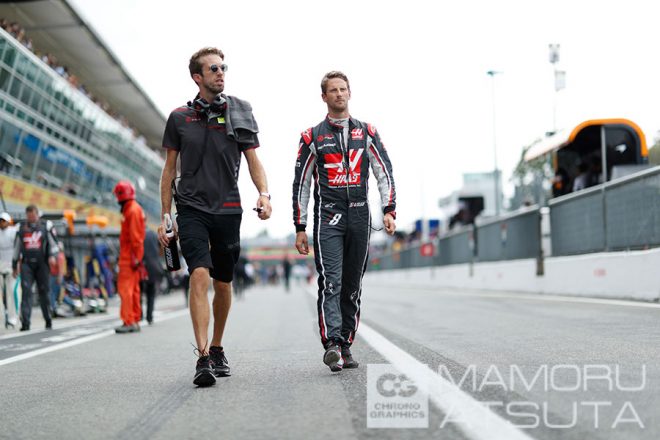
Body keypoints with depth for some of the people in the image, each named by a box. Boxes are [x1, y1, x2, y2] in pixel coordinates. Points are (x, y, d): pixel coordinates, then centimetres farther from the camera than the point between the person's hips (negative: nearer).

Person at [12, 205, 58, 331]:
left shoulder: (45, 227, 6)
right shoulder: (21, 228, 11)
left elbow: (53, 244, 5)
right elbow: (16, 248, 17)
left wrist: (52, 256, -15)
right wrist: (14, 267, 18)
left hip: (41, 264, -1)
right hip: (26, 265, 1)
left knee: (43, 292, 5)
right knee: (26, 291, -12)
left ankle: (48, 321, 21)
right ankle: (25, 323, -17)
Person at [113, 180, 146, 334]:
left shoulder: (133, 210, -13)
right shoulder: (130, 209, 19)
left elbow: (136, 236, -19)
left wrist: (135, 258, -22)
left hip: (130, 257, -10)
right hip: (129, 257, 10)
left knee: (125, 288, -11)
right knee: (133, 288, 12)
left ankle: (128, 322, -13)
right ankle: (135, 321, 16)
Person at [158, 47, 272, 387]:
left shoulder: (239, 112, 7)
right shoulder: (179, 117, 7)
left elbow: (253, 160, 7)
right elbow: (169, 169, 11)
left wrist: (264, 193, -12)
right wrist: (165, 216, 6)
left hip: (228, 209, 2)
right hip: (191, 208, -2)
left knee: (223, 284, 9)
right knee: (200, 275, -19)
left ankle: (217, 349, 28)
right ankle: (203, 358, -20)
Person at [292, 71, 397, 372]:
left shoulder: (367, 132, 13)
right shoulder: (312, 137, 7)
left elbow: (384, 173, 8)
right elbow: (301, 184, 7)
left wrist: (389, 210, -5)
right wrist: (300, 228, 3)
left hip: (359, 217, 3)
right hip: (328, 217, -2)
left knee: (352, 287, 6)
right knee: (331, 282, -15)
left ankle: (345, 346, 12)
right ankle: (332, 344, -24)